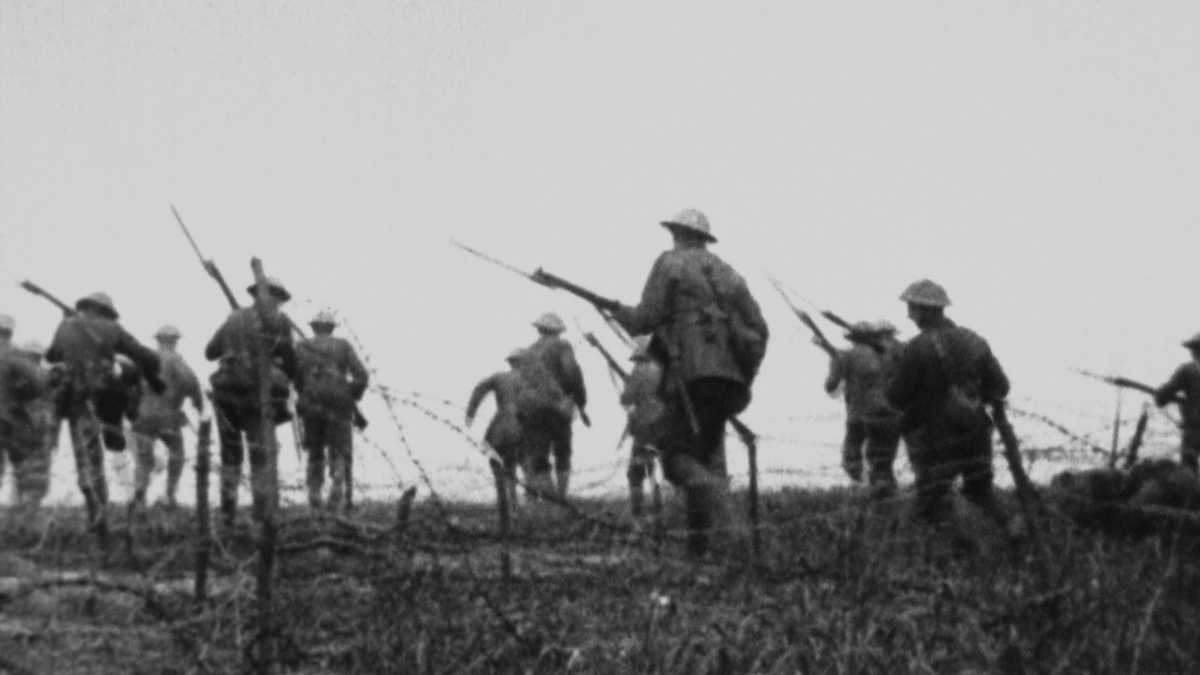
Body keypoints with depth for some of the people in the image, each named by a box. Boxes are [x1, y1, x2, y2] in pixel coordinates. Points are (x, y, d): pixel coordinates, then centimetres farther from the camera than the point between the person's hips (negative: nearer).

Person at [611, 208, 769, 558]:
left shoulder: (670, 264, 5)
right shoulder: (728, 273, 21)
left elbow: (646, 319, -4)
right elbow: (759, 329, 14)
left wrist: (619, 312, 17)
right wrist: (745, 375, 19)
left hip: (689, 373, -5)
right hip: (729, 378, 5)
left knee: (677, 454, -3)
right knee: (707, 454, 13)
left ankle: (712, 493, -34)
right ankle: (701, 539, 5)